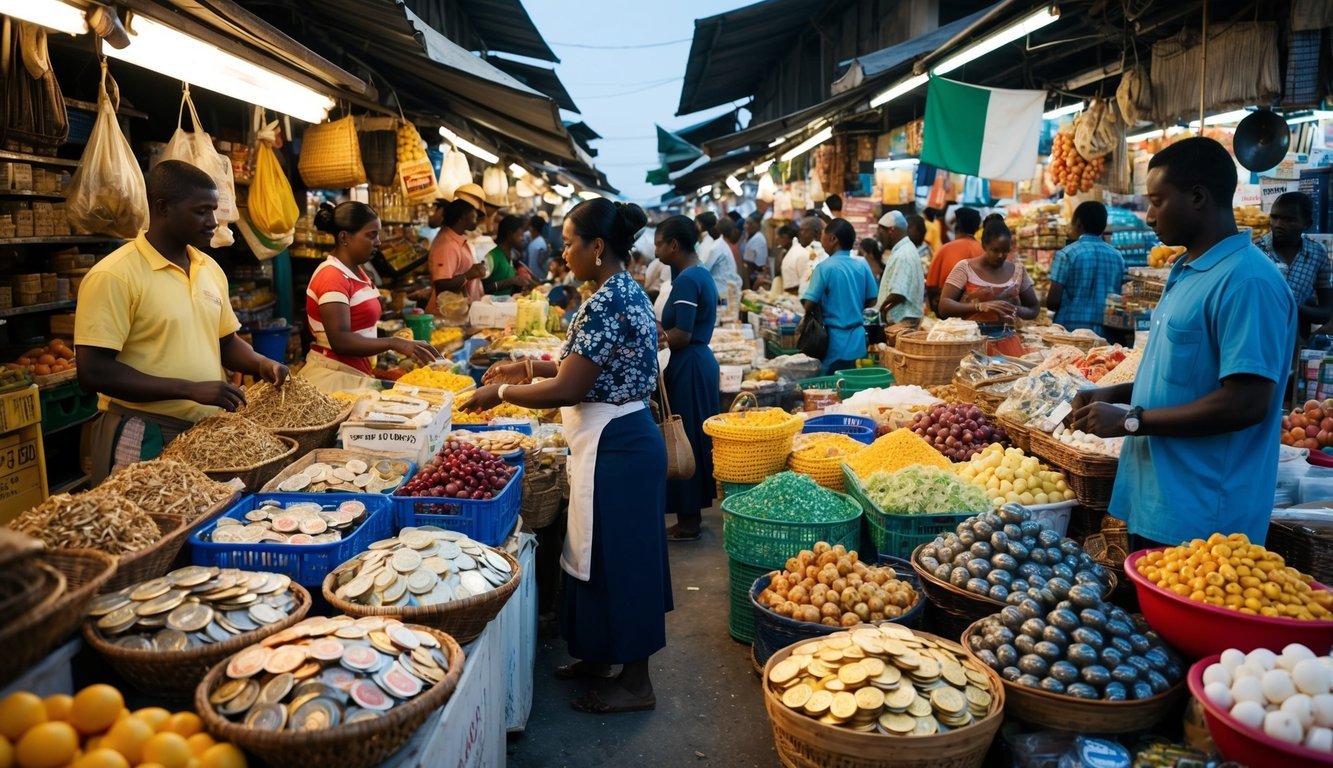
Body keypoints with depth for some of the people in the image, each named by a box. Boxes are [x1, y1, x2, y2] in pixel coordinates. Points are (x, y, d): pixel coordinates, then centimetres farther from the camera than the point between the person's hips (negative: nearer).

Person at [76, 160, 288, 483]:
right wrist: (190, 389, -22)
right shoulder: (113, 275, -13)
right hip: (143, 438, -6)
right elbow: (93, 371, -17)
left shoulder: (210, 269, 8)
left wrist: (260, 363, -3)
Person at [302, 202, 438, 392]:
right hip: (335, 378, -9)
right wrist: (394, 343, -30)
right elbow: (340, 340, -25)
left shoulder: (356, 272, 13)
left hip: (355, 375, 9)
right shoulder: (332, 276, -16)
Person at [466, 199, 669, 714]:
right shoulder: (626, 291, 10)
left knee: (617, 558, 2)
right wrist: (532, 367, 14)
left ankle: (634, 682, 17)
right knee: (605, 556, 20)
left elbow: (568, 390, -22)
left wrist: (501, 391, -9)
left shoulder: (606, 304, -22)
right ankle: (600, 656, 36)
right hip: (626, 437, 10)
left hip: (615, 446, -10)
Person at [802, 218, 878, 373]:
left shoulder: (825, 267, -14)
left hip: (835, 341, -5)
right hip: (857, 338, 5)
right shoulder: (863, 266, 0)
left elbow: (809, 305, -15)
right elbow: (871, 301, 8)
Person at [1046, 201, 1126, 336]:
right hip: (1106, 333, 4)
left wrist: (1047, 296, 11)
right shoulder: (1118, 256, 8)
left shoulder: (1067, 254, -6)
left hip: (1071, 330, -4)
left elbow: (1053, 301, -10)